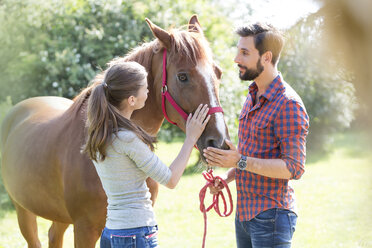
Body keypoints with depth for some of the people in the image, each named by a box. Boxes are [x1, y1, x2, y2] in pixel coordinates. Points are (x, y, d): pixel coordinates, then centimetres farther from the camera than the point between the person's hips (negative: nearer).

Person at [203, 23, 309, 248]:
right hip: (245, 213, 9)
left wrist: (240, 162, -28)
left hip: (271, 218, -9)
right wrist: (227, 177, 6)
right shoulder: (253, 98, 13)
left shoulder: (288, 105, -17)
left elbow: (294, 167, -22)